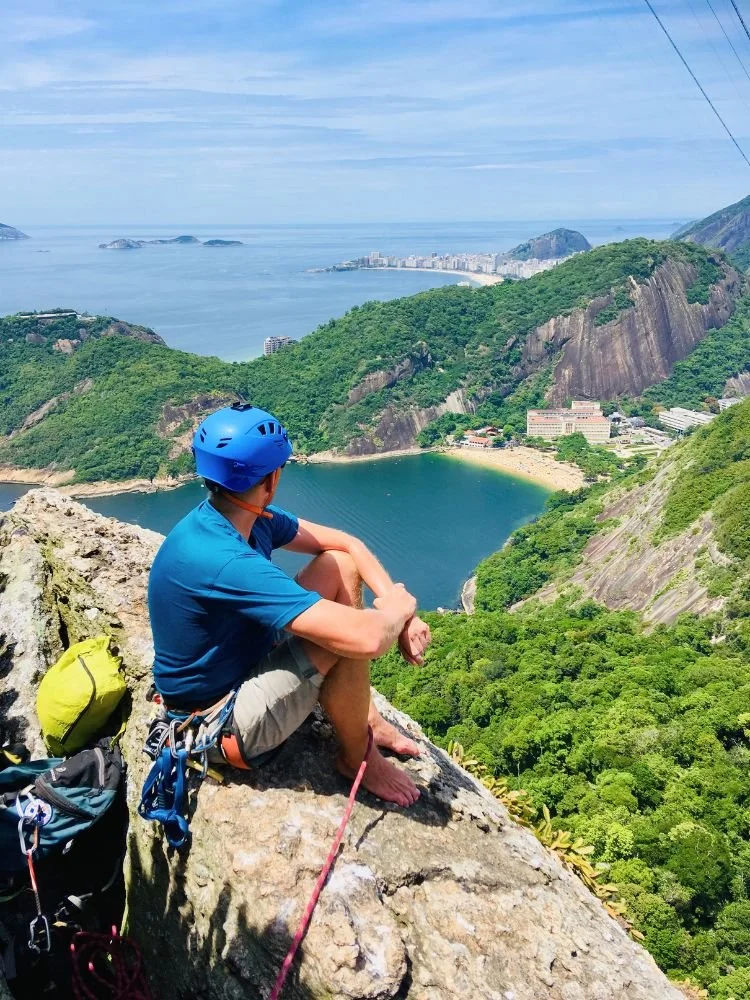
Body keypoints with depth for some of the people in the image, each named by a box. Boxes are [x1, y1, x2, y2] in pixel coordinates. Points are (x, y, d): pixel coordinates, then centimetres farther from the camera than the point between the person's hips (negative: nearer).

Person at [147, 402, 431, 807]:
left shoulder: (247, 517, -8)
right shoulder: (223, 561, -36)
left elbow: (346, 544, 3)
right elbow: (367, 638, -40)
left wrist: (394, 601, -11)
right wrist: (399, 608, -17)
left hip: (245, 663, 9)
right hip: (223, 724, -9)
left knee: (340, 565, 1)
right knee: (348, 637, -27)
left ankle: (366, 718, 12)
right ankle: (357, 758, 3)